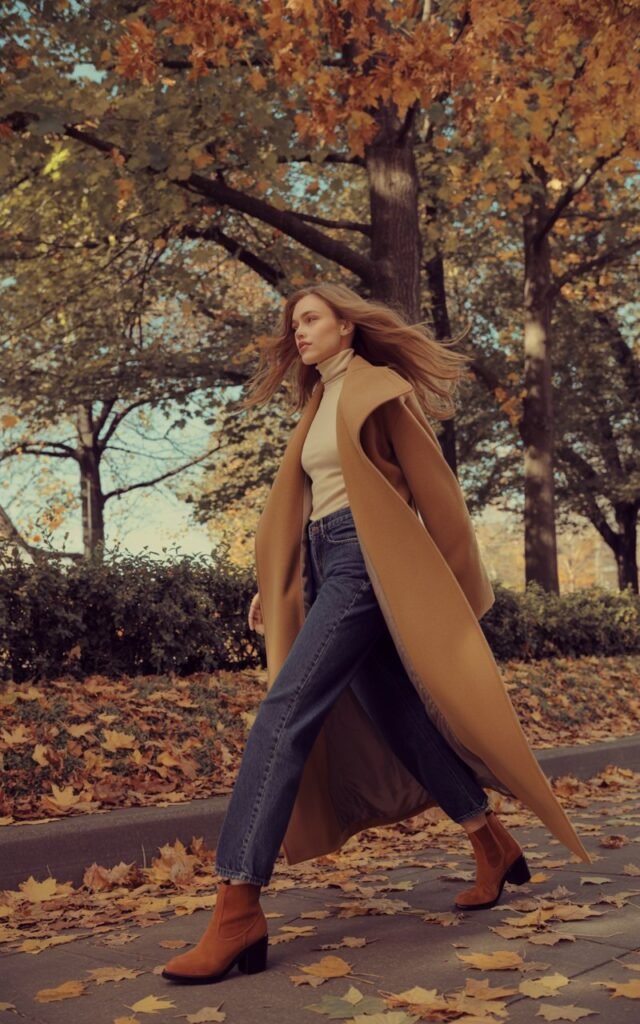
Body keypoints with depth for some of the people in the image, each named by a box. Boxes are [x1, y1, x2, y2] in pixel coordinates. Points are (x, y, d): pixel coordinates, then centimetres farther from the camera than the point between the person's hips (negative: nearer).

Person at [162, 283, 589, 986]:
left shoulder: (378, 389, -2)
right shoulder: (319, 401, 22)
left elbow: (430, 484, -2)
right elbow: (293, 498, 21)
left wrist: (461, 581, 0)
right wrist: (271, 584, 16)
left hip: (365, 564, -9)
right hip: (326, 567, 9)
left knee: (285, 713, -20)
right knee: (394, 718, 11)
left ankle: (239, 910, -22)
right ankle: (496, 850, 26)